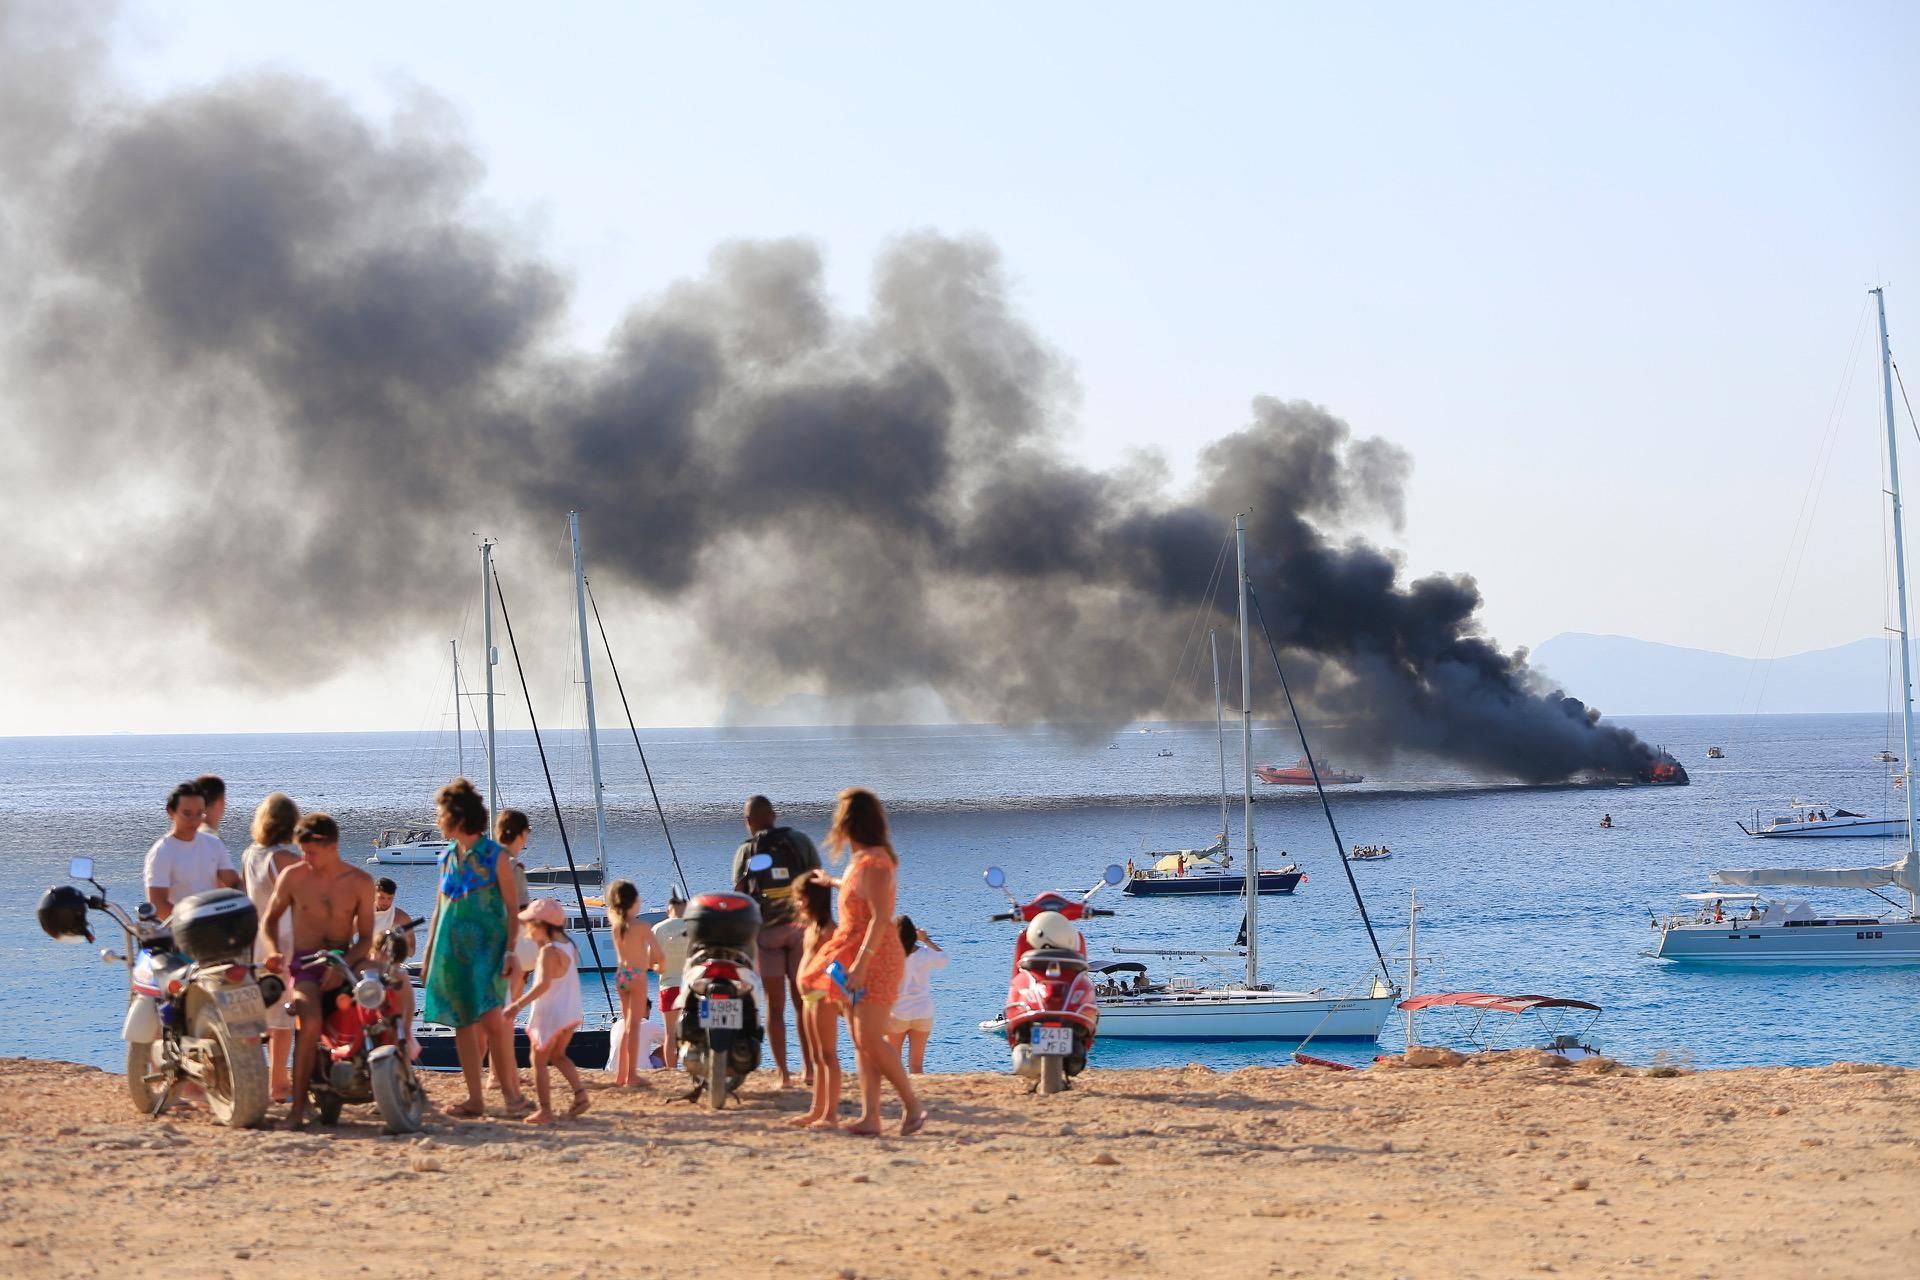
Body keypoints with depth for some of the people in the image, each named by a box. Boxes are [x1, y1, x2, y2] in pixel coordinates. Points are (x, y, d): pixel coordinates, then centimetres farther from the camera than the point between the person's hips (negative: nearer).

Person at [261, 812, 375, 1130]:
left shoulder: (360, 882, 2)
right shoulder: (293, 876, 2)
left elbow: (365, 937, 1)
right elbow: (270, 918, 13)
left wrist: (342, 967, -17)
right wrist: (274, 950, -7)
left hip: (344, 961, 2)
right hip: (305, 963, -2)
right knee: (310, 1022, -31)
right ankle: (297, 1105, -29)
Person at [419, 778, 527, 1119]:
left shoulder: (494, 856, -4)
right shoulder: (448, 858, 12)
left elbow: (512, 907, -5)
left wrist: (511, 950, -13)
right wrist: (428, 953, 14)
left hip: (486, 947, -6)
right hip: (452, 949, 6)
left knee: (490, 1019, -14)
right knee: (463, 1024, 4)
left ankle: (512, 1091, -6)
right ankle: (475, 1099, 7)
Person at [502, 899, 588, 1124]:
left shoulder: (548, 951, -18)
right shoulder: (567, 945, 9)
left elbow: (544, 984, -31)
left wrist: (517, 1006, -33)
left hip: (550, 1014, -9)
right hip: (571, 1013, 9)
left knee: (539, 1060, 3)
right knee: (558, 1055, 24)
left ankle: (545, 1110, 0)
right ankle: (580, 1092, 8)